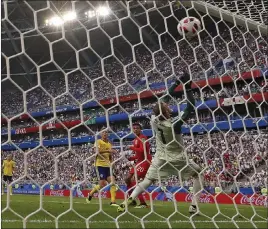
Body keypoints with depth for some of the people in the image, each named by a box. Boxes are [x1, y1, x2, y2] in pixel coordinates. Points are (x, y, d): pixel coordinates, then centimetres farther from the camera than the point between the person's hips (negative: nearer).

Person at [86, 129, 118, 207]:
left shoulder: (109, 144, 15)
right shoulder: (98, 142, -4)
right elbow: (97, 151, -21)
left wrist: (111, 163, 9)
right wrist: (107, 150, -29)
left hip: (107, 166, 6)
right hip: (100, 165, -6)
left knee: (112, 182, -7)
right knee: (102, 184, -9)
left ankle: (113, 202, -5)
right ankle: (90, 194, 17)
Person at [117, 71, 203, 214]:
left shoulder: (154, 119, -13)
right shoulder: (175, 125, -26)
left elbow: (165, 99, -3)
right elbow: (190, 107, -21)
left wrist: (177, 82, 1)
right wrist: (187, 87, -19)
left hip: (161, 158, 4)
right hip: (177, 158, -4)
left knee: (147, 180, 8)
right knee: (198, 174, 16)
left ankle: (125, 203, -6)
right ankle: (193, 206, 8)